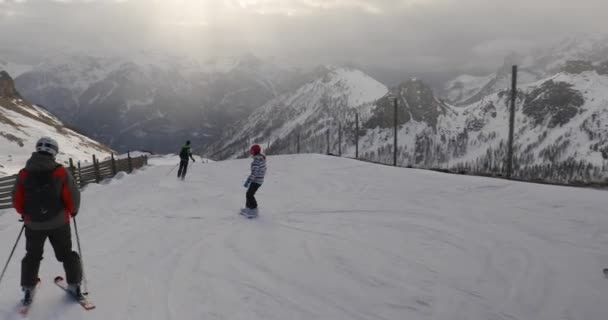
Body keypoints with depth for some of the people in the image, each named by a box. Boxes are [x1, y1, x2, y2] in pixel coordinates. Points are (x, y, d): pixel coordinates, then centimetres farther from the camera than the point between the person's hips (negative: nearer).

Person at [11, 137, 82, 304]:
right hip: (58, 222, -1)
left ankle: (28, 289, 22)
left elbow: (17, 201, -1)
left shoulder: (23, 174, -7)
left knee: (32, 255, 21)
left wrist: (25, 214, 18)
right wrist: (73, 210, 7)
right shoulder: (60, 172, -14)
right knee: (66, 253, 15)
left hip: (33, 224, 2)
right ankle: (74, 284, 18)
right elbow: (72, 197, -13)